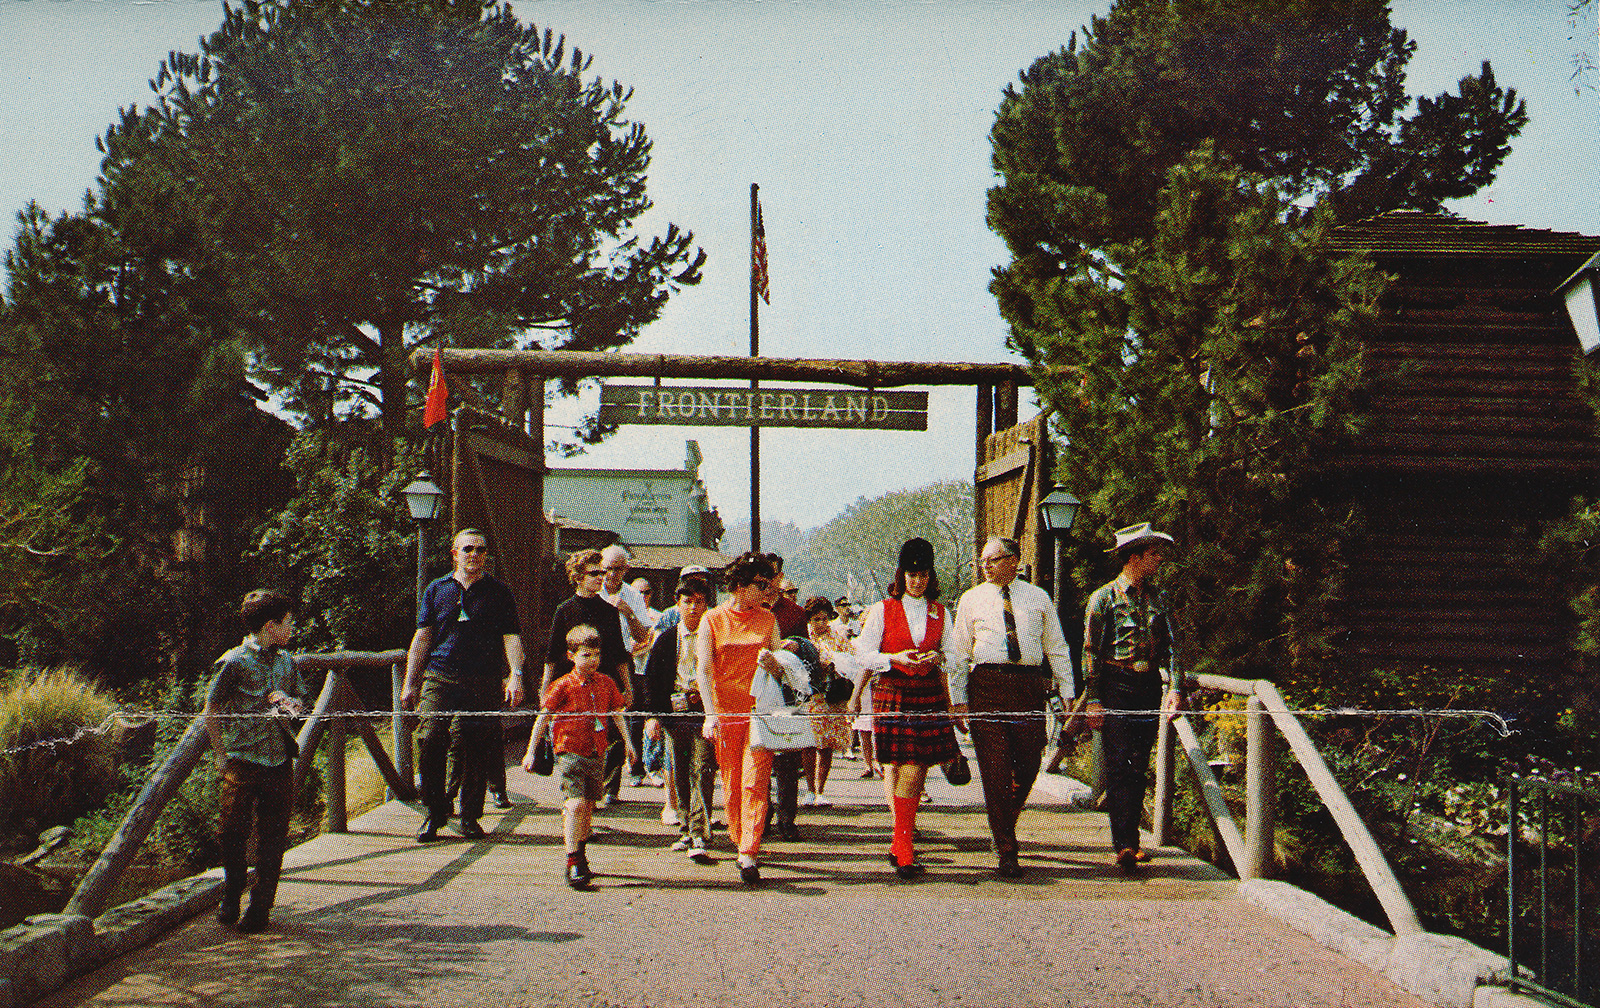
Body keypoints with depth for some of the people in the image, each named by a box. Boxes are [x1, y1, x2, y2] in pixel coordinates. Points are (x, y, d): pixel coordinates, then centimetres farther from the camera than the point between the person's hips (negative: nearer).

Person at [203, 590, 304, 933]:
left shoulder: (286, 661, 13)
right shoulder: (234, 663, -4)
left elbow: (301, 706, 22)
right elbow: (211, 710, 1)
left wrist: (286, 700, -1)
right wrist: (221, 756, -3)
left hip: (279, 760, 4)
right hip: (242, 760, -4)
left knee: (272, 839, 3)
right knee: (232, 833, -2)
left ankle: (260, 907, 12)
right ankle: (231, 898, 21)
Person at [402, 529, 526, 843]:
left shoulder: (498, 591, 9)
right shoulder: (436, 590, 13)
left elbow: (511, 637, 4)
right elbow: (422, 637, 13)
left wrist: (516, 675, -11)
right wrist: (410, 684, 9)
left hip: (482, 684, -1)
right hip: (439, 678, 1)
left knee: (474, 750, -1)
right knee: (429, 743, -10)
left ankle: (470, 817, 11)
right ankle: (435, 815, 2)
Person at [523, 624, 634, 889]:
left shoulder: (606, 684, 7)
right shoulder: (563, 686, -7)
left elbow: (616, 713, 19)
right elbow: (542, 718, -3)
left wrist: (627, 741, 13)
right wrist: (530, 751, -4)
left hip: (596, 754, 5)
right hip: (570, 752, -5)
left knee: (588, 806, 14)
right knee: (575, 805, -15)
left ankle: (580, 856, 32)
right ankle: (572, 864, -14)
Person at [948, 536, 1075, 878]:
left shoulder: (1038, 598, 12)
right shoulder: (971, 600, 8)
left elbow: (1056, 648, 14)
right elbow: (959, 653, 8)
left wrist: (1067, 693, 7)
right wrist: (959, 699, 0)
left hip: (1030, 686, 1)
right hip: (987, 685, -1)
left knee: (1029, 763, 2)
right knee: (995, 769, -5)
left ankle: (1005, 826, 30)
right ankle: (1005, 851, 0)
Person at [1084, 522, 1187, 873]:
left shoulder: (1156, 599, 12)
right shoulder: (1104, 598, -3)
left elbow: (1169, 647, 11)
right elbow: (1091, 652, -5)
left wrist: (1175, 687, -3)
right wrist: (1093, 700, -11)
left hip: (1149, 687, 5)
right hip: (1116, 688, -5)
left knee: (1139, 768, 8)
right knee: (1118, 767, -9)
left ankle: (1130, 840, 16)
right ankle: (1123, 844, -10)